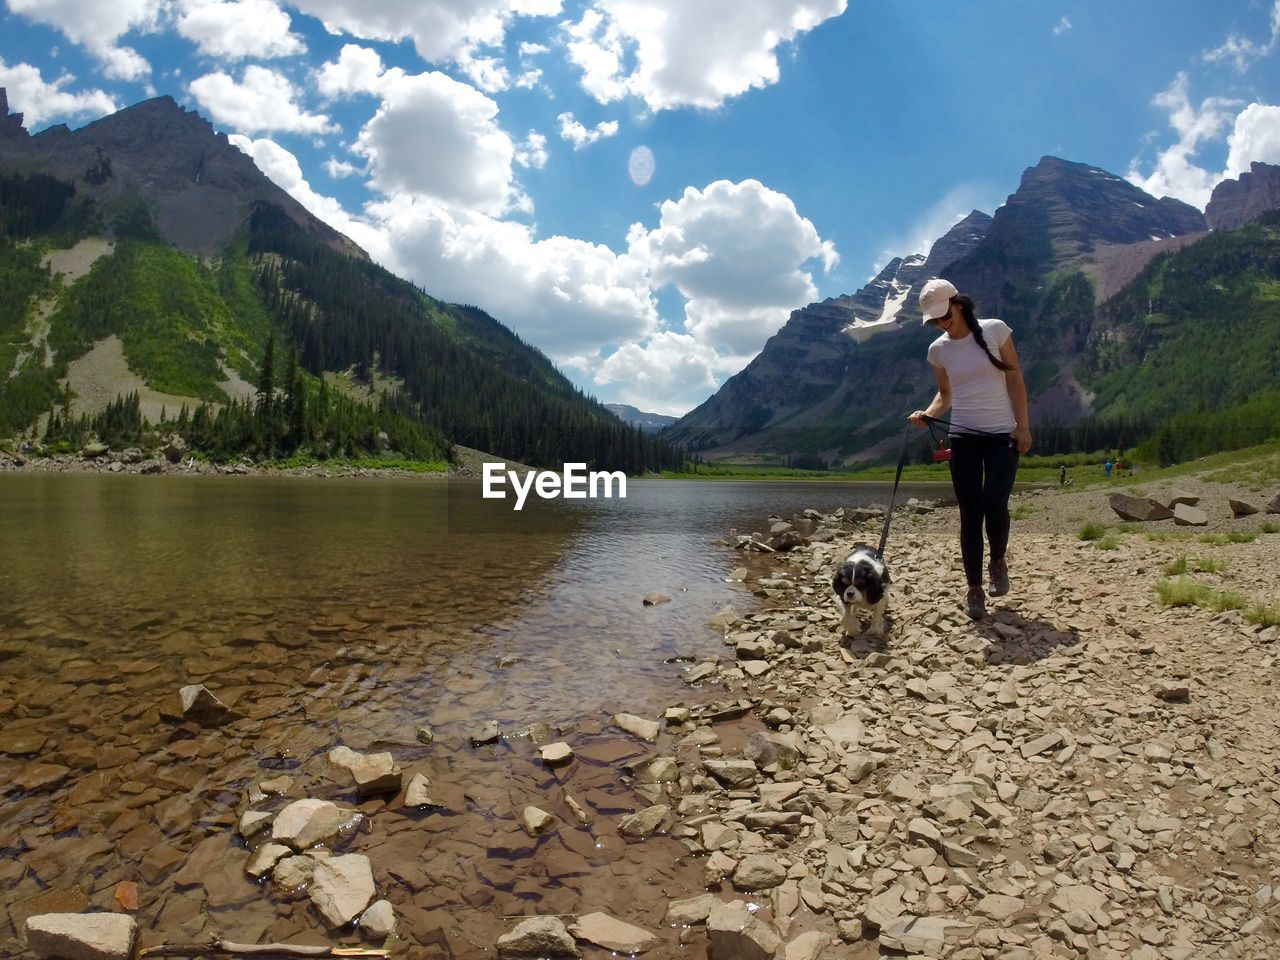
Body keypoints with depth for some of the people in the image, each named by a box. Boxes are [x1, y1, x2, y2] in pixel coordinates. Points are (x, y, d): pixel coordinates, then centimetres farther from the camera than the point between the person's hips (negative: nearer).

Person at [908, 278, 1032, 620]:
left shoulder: (995, 330, -4)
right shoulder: (938, 349, 3)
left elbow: (1015, 380, -1)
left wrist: (1023, 426, -6)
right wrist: (927, 413, -7)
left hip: (1003, 434, -2)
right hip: (964, 437, 2)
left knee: (995, 505, -17)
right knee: (970, 514, 0)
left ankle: (998, 562, 14)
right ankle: (974, 588, 10)